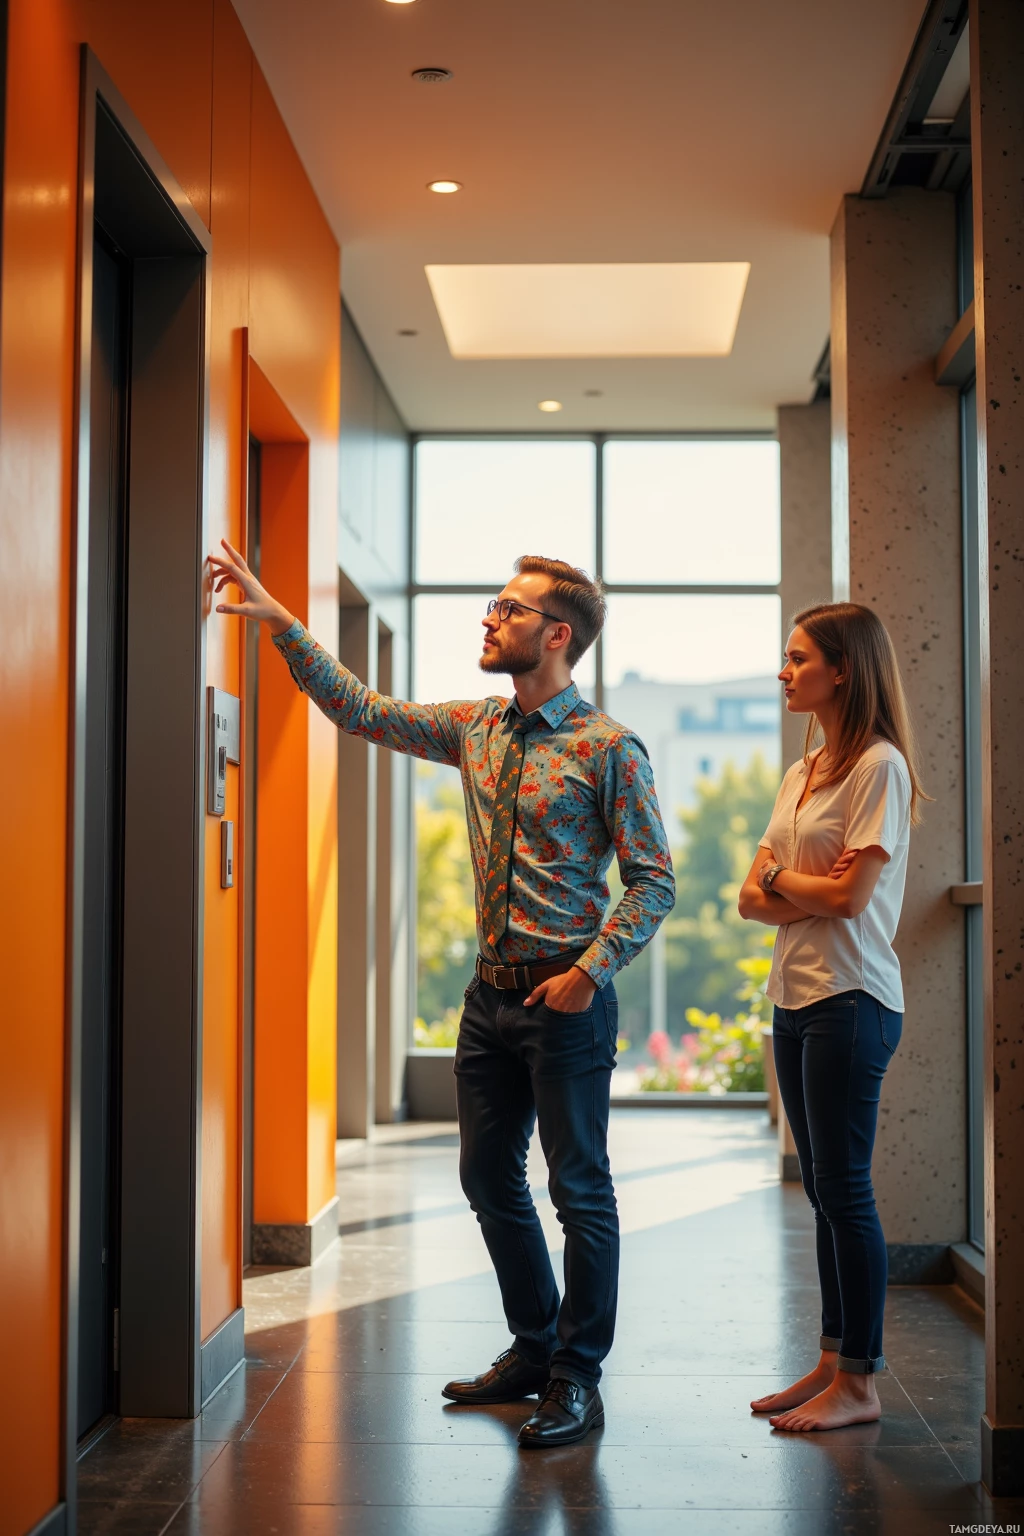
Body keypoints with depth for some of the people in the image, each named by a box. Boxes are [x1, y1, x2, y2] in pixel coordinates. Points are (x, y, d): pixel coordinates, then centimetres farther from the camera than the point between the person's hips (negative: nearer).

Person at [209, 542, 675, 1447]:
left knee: (580, 1189, 2)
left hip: (566, 998, -7)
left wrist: (592, 971, -18)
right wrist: (277, 619, 6)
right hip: (492, 992, 7)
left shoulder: (609, 748, -11)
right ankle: (534, 1348, 31)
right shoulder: (476, 729, 9)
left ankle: (578, 1379, 13)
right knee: (490, 1177, 14)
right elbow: (362, 710, 11)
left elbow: (654, 881, -10)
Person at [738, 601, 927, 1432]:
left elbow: (849, 896, -17)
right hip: (796, 997, 9)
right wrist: (810, 888, -10)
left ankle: (860, 1382, 3)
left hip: (850, 1002, -8)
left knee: (844, 1187, -5)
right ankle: (833, 1362, 20)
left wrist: (778, 876, 0)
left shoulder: (880, 767, -10)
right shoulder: (801, 773, 16)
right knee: (823, 1187, 12)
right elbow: (752, 898, 10)